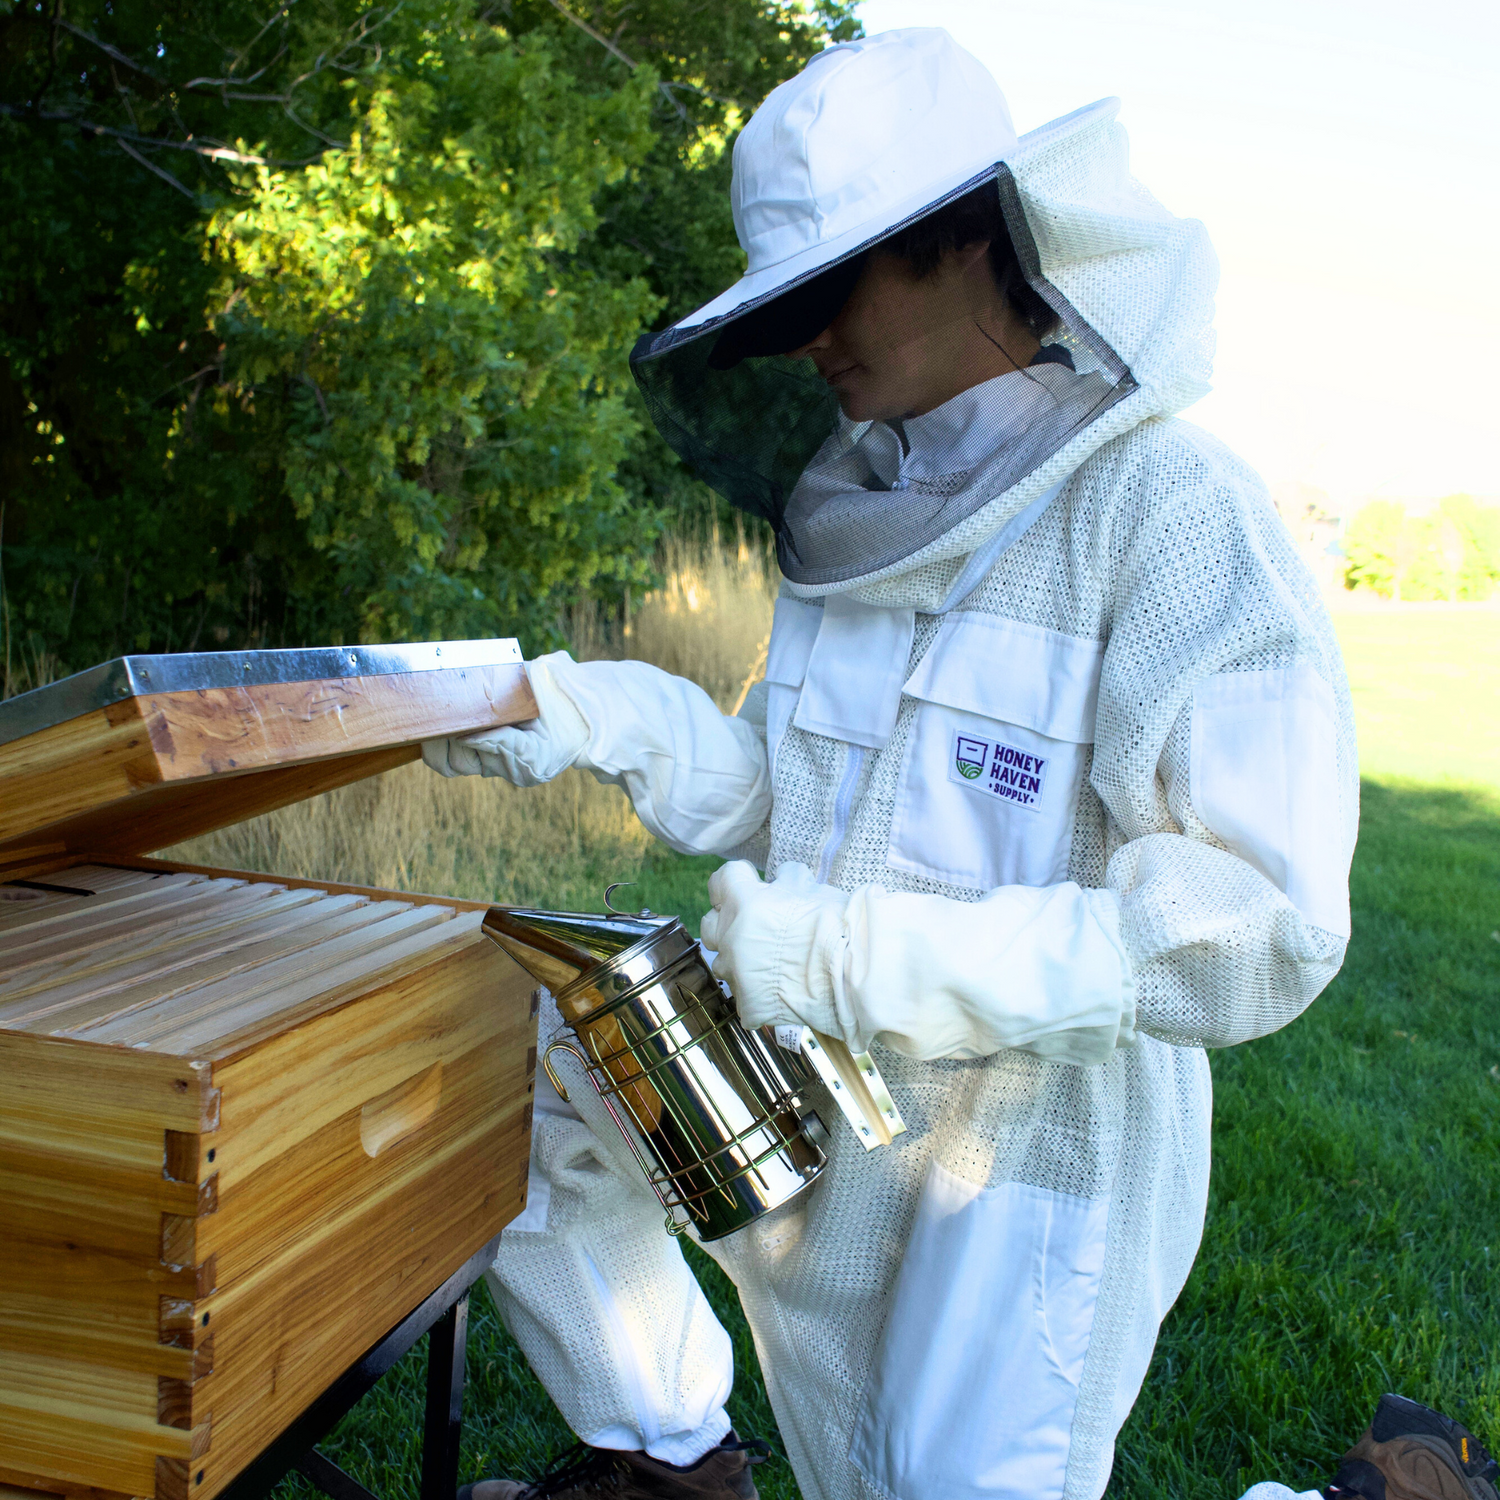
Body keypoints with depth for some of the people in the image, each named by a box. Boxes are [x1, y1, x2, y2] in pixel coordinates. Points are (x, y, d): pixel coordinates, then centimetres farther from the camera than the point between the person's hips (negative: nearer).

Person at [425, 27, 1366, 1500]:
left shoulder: (1174, 511, -20)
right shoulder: (868, 512, 3)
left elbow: (1258, 930, -26)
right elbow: (782, 801, 6)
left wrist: (854, 949, -29)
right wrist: (609, 718, -11)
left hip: (1025, 1157, -7)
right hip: (809, 1099, 7)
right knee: (520, 1077, 11)